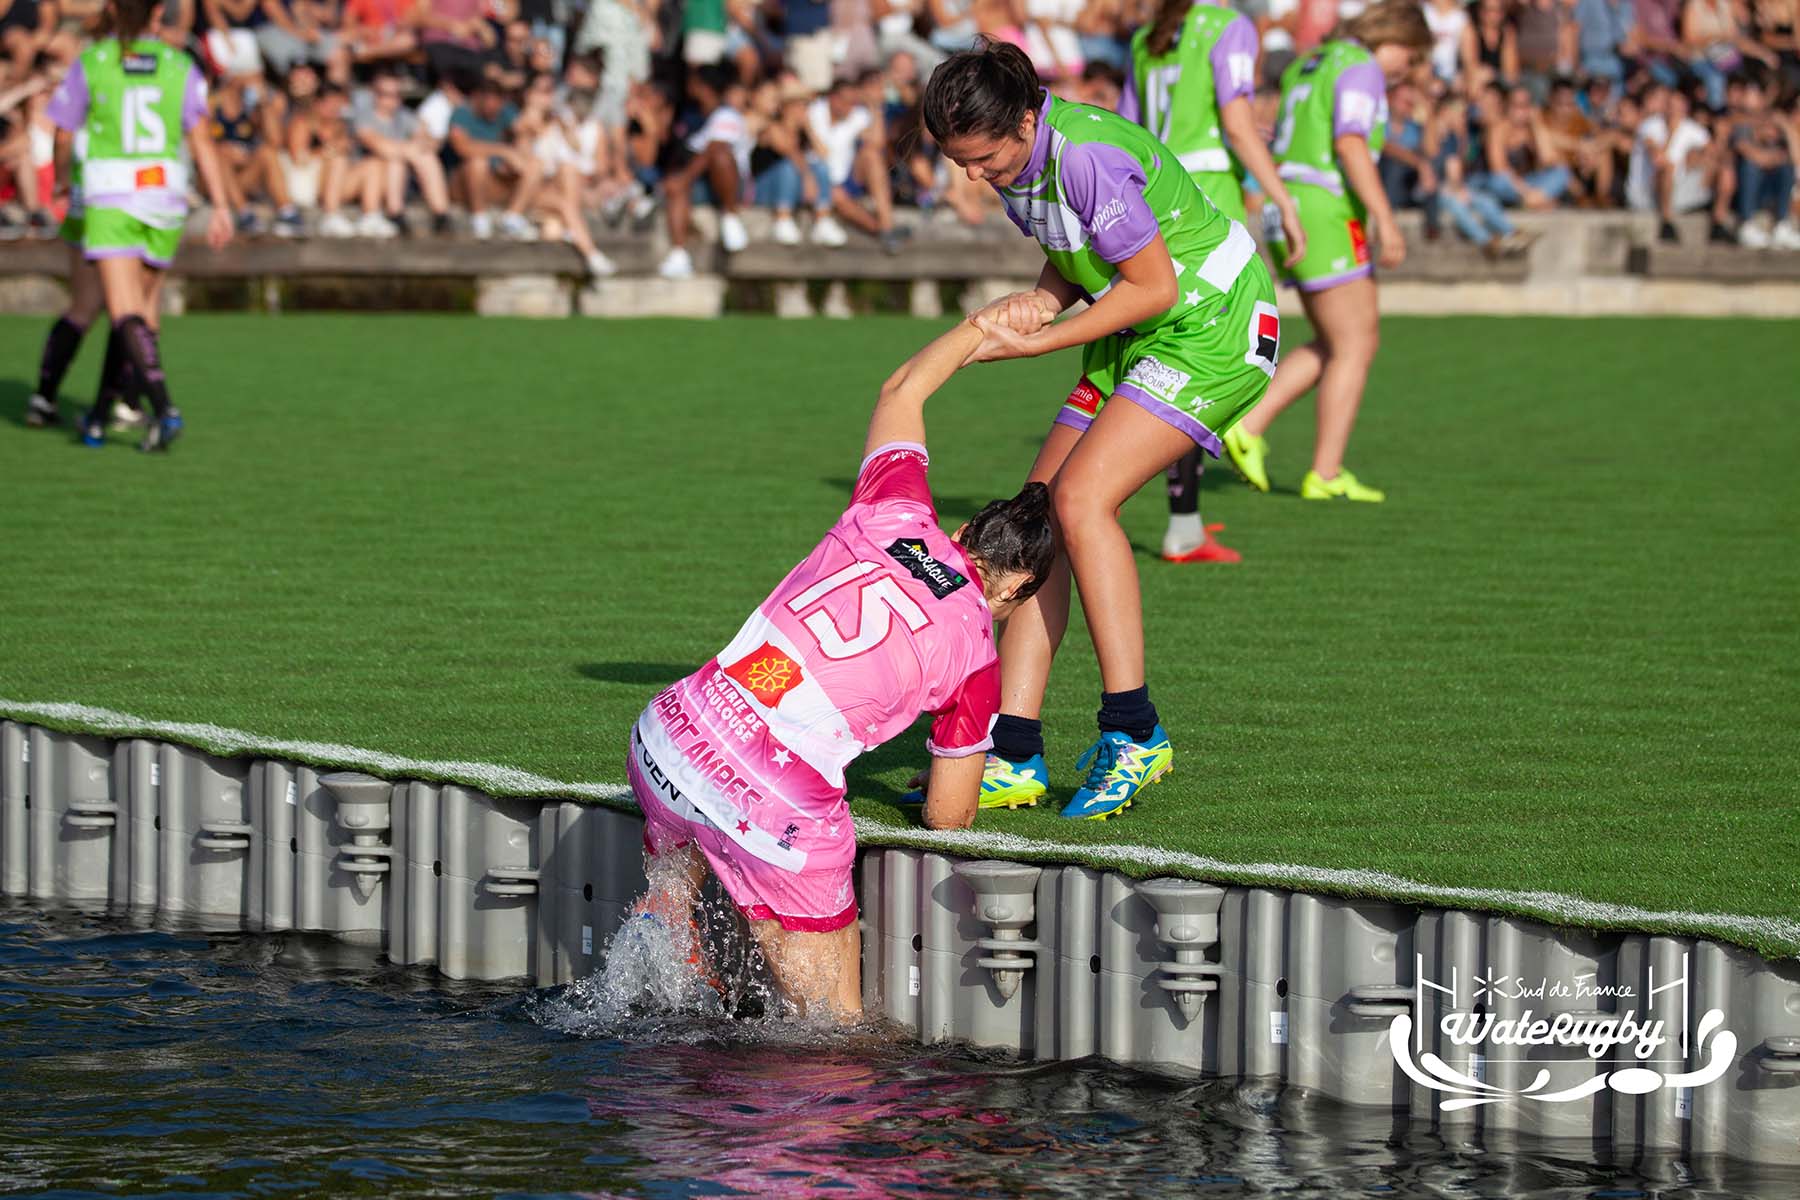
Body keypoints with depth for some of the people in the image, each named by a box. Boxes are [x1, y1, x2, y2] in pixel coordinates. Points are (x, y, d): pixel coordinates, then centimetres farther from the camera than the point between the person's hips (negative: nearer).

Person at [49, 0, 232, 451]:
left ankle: (163, 406, -30)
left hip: (109, 199, -3)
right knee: (144, 307, 16)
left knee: (127, 315, -10)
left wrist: (62, 179, 26)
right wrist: (221, 207, -3)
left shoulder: (89, 64, -1)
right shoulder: (180, 67, 3)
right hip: (165, 195, 3)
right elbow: (201, 141, -3)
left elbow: (64, 138, 6)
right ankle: (105, 414, 21)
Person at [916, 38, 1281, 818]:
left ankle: (1133, 732, -15)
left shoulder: (1088, 158, -28)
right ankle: (1012, 758, -3)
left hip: (1213, 327, -9)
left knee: (1081, 496, -22)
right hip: (1135, 341, 9)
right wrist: (1037, 303, -9)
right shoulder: (1015, 157, -1)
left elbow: (1154, 285, -21)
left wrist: (1037, 341, -18)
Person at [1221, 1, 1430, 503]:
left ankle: (1248, 428, 5)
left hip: (1289, 214, 9)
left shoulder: (1307, 67, 20)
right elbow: (1350, 144, -21)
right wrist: (1385, 219, -24)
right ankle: (1326, 475, -2)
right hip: (1328, 218, -9)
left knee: (1333, 345, 16)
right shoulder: (1360, 67, -8)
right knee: (1356, 346, -2)